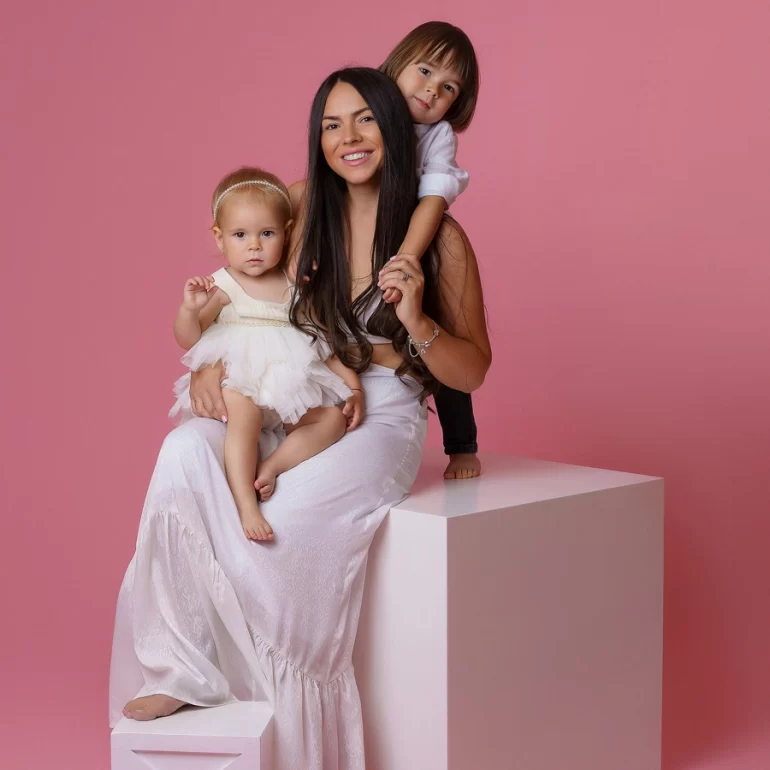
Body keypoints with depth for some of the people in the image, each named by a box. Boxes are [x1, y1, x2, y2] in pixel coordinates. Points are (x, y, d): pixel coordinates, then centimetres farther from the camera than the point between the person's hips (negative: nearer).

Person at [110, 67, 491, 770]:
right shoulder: (299, 207, 6)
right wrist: (209, 363, -4)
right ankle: (180, 667, -22)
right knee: (186, 453, -28)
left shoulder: (438, 237, -3)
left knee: (282, 514, -31)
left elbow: (472, 373, 0)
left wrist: (417, 321, -19)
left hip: (380, 419, -3)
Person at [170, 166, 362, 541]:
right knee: (244, 410, -36)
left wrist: (354, 388, 4)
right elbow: (188, 339, -5)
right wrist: (189, 308, -26)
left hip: (292, 390, 5)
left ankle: (271, 467, -22)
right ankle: (245, 502, -38)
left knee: (333, 416, -18)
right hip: (240, 384, -4)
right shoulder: (223, 287, 0)